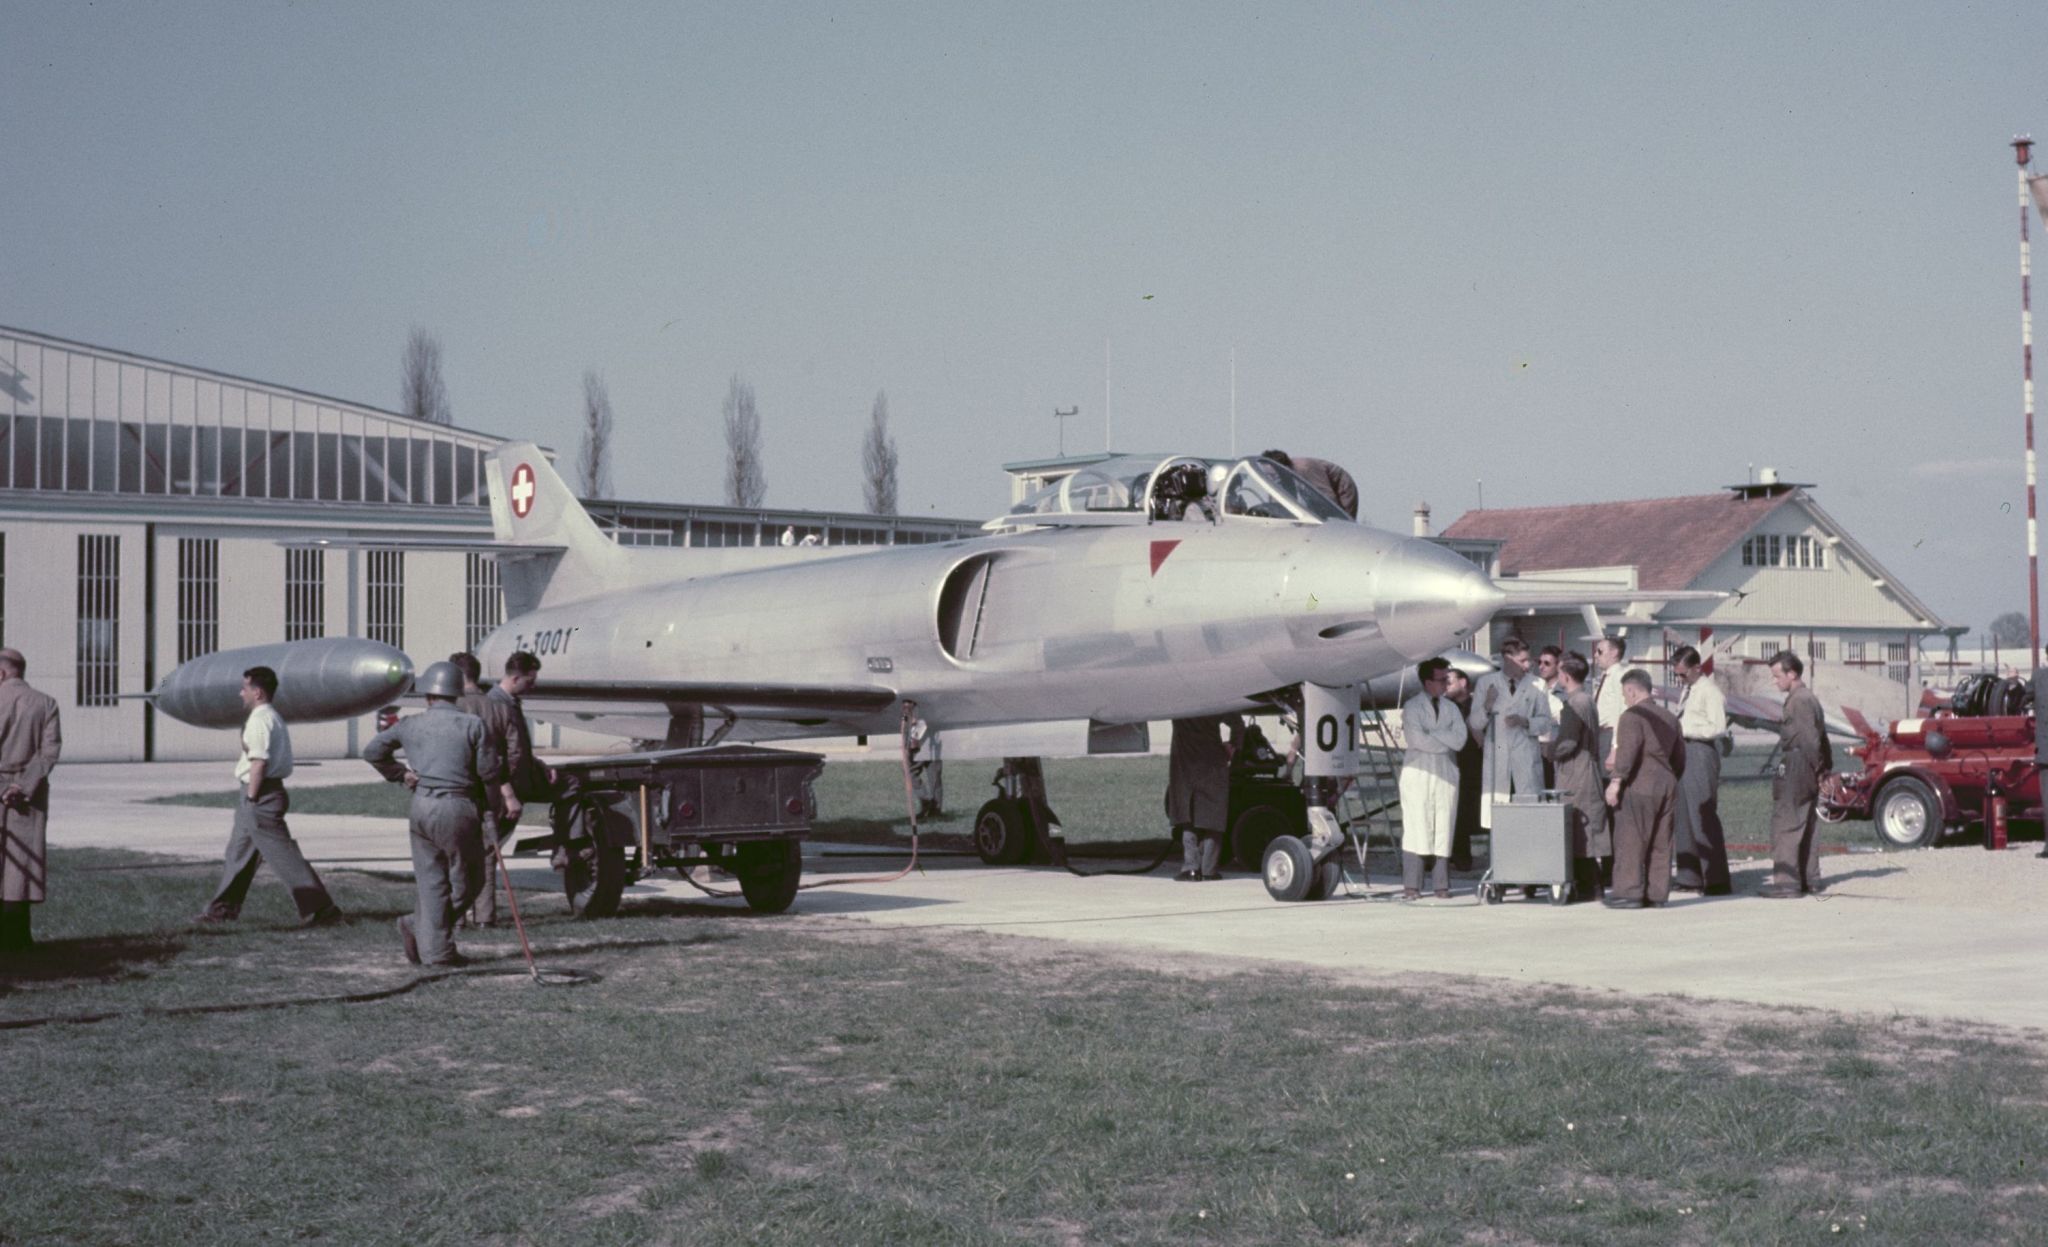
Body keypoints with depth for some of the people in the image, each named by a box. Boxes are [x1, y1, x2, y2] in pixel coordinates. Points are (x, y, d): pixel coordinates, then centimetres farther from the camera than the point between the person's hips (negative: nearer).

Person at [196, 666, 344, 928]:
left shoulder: (259, 721, -15)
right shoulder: (275, 719, 16)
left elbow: (259, 763, -21)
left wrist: (250, 799, -17)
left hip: (260, 797, -10)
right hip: (272, 790, 10)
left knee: (282, 854, -8)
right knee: (238, 852, 18)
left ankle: (320, 908, -7)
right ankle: (224, 907, 27)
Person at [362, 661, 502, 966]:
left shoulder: (411, 725, 5)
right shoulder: (473, 725, -5)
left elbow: (372, 751, 8)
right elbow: (489, 769, -5)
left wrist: (399, 773, 16)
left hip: (422, 807, 4)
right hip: (458, 809, -4)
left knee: (431, 880, 9)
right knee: (466, 880, 9)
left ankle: (434, 949, 5)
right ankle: (418, 925, -3)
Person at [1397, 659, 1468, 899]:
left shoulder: (1451, 708, 16)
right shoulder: (1412, 706, 2)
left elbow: (1460, 739, 1)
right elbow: (1415, 739, -12)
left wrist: (1432, 733, -7)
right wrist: (1445, 743, -4)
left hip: (1446, 773, 4)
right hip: (1418, 772, -4)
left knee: (1444, 829, 0)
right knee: (1416, 828, -8)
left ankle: (1441, 886, 3)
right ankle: (1411, 886, -6)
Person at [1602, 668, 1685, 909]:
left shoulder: (1632, 716, -8)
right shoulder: (1669, 717, 16)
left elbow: (1627, 751, -20)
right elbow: (1679, 756, 21)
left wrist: (1615, 781, -23)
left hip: (1639, 786, -8)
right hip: (1666, 785, 8)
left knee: (1631, 841, -4)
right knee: (1660, 843, 9)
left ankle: (1629, 892, -7)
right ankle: (1658, 893, 11)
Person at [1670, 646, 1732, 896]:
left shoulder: (1710, 691, -11)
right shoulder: (1688, 690, 18)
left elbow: (1719, 727, -20)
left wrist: (1684, 730, -18)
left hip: (1701, 754, -10)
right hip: (1684, 755, 10)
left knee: (1704, 818, -9)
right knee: (1683, 816, 12)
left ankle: (1716, 882, -6)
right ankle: (1689, 876, 19)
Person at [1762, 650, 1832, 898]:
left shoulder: (1799, 701, -15)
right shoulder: (1809, 698, 17)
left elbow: (1810, 740, -20)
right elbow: (1820, 737, 19)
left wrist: (1817, 768, -13)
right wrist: (1825, 767, 17)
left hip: (1795, 773, -10)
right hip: (1808, 775, 10)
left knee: (1786, 825, -9)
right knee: (1806, 826, 15)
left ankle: (1786, 881, -10)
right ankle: (1810, 878, 20)